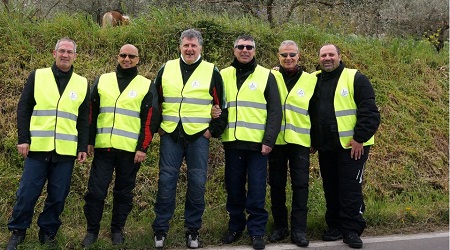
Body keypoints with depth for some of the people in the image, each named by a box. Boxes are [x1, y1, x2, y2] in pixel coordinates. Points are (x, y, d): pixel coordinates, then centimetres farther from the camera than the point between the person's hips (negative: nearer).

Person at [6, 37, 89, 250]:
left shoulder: (82, 84, 9)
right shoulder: (37, 76, 6)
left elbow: (84, 120, 10)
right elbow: (23, 110, 4)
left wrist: (83, 147, 4)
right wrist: (23, 139, -5)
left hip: (66, 150, 1)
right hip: (38, 147, -1)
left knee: (58, 196, 6)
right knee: (27, 192, 3)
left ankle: (48, 233, 22)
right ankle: (17, 232, 21)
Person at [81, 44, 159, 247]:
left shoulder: (146, 86, 4)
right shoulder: (102, 81, 10)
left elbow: (150, 120, -1)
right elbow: (91, 113, 10)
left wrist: (142, 148, -8)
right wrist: (89, 141, 4)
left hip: (131, 149, -1)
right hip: (103, 147, 1)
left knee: (124, 192, 9)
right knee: (95, 191, 2)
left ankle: (117, 230, 23)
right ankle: (92, 231, 17)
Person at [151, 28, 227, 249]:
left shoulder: (212, 72, 3)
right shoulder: (166, 69, 9)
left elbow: (222, 106, 5)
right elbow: (155, 101, 16)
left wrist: (214, 130, 0)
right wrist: (156, 127, 9)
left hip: (199, 137, -1)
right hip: (170, 136, 1)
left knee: (197, 184, 3)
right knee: (166, 182, 3)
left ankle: (193, 231, 17)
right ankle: (160, 230, 15)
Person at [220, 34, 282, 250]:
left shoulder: (266, 76, 2)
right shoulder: (223, 75, 10)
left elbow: (275, 111, -1)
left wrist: (269, 140, -9)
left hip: (257, 143, -2)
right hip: (232, 143, 3)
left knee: (257, 189, 1)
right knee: (234, 188, 10)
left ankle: (257, 231, 13)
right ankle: (235, 227, 25)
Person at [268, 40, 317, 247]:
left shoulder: (311, 80, 6)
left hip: (300, 140, 0)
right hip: (276, 140, 0)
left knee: (300, 184, -1)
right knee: (277, 184, 7)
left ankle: (299, 229, 7)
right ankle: (280, 226, 20)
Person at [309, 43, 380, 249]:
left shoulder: (355, 78, -5)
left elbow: (369, 111, -11)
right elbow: (309, 113, 18)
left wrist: (360, 138, -17)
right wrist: (313, 140, 12)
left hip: (352, 145, -5)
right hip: (325, 147, 5)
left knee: (350, 189, -2)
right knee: (331, 189, 12)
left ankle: (352, 230, 10)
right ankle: (335, 226, 24)